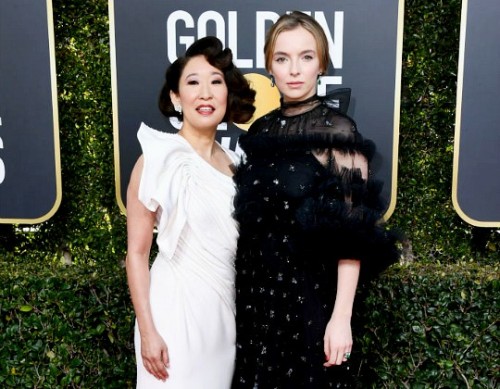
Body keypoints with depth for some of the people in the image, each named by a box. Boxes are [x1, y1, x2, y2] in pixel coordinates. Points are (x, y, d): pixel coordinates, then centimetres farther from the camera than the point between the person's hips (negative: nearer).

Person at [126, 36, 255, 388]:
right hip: (177, 308, -5)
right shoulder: (159, 158, -12)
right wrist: (148, 331, -13)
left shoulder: (231, 161, 5)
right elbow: (136, 254, -11)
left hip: (225, 307, 6)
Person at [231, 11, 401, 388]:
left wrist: (342, 316, -19)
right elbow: (249, 219, 10)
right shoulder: (261, 129, 5)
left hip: (308, 295, -5)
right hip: (255, 292, 5)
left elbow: (352, 233, -15)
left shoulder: (338, 131, -11)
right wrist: (244, 291, 10)